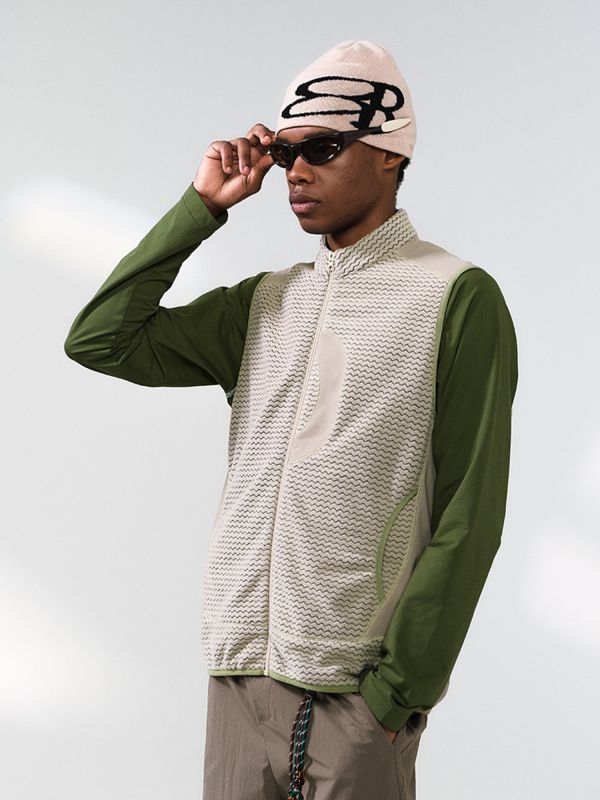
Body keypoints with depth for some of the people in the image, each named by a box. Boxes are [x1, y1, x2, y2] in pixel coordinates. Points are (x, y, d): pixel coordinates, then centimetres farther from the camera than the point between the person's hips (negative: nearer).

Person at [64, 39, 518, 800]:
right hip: (240, 675, 5)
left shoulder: (457, 298, -4)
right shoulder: (265, 302, 13)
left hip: (357, 693, -5)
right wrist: (201, 207, 3)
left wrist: (399, 692, -11)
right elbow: (100, 341, 6)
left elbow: (468, 517, -8)